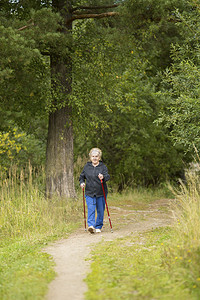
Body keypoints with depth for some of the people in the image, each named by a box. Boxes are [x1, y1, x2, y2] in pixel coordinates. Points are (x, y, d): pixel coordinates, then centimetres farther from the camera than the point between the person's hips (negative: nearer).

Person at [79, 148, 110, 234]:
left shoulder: (103, 166, 1)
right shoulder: (87, 166, 9)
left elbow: (107, 176, -13)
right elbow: (82, 176, 19)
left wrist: (103, 177, -36)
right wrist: (81, 182, -2)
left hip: (101, 193, -1)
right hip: (89, 192, 1)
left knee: (100, 210, 6)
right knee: (91, 209, -13)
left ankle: (98, 227, 20)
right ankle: (91, 225, -22)